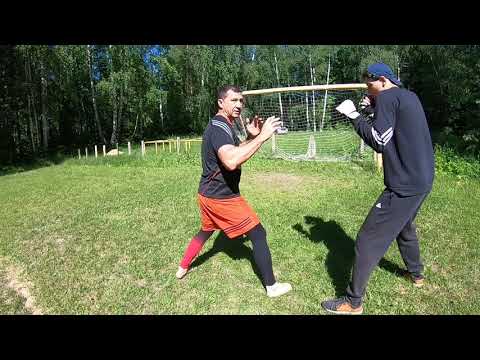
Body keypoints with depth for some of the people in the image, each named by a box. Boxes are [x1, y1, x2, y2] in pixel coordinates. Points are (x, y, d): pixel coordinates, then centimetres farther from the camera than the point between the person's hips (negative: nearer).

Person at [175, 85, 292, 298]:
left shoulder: (223, 126, 12)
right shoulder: (219, 127, -21)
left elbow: (233, 151, 21)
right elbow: (231, 161, -39)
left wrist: (251, 137, 4)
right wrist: (262, 137, -38)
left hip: (208, 193, 10)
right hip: (222, 197, -10)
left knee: (206, 231, 30)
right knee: (258, 234, 0)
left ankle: (183, 268, 43)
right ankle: (272, 287, 11)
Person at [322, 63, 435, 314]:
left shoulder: (387, 97, -12)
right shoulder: (411, 97, 15)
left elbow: (379, 142, -19)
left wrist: (354, 116, -10)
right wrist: (373, 112, 12)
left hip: (405, 185, -10)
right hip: (422, 179, 10)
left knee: (367, 242, -4)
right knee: (404, 226, 32)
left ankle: (353, 302, 5)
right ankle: (416, 274, 50)